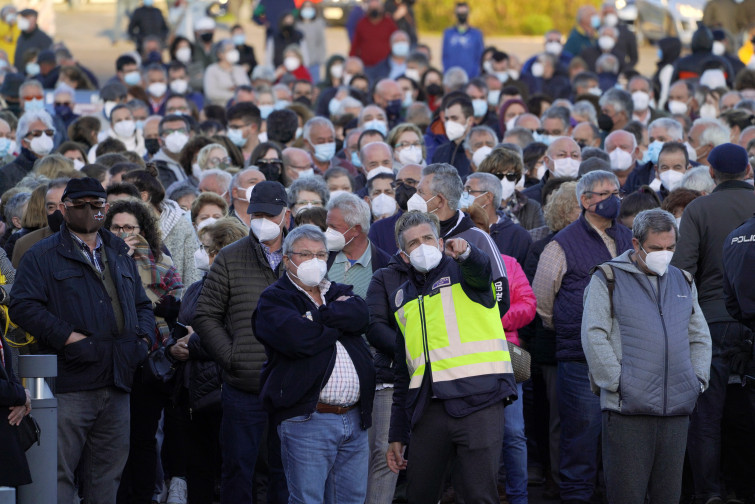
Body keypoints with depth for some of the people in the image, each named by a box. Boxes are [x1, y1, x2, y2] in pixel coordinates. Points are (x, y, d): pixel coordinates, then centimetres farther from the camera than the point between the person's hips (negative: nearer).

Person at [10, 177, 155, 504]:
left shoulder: (120, 255, 21)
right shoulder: (43, 256, 1)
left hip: (117, 385, 6)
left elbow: (142, 305, 27)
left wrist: (144, 338, 6)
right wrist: (69, 338, -17)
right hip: (70, 383, -6)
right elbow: (22, 306, -10)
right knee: (59, 471, -8)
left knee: (109, 470, 10)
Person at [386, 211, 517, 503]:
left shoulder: (461, 271, 6)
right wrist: (397, 435, 19)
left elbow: (480, 269, -22)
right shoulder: (402, 298, 20)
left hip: (478, 402, -5)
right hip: (429, 410, 5)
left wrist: (464, 251, -46)